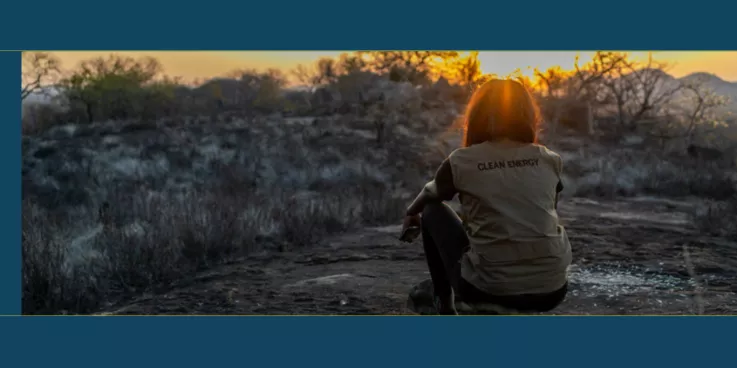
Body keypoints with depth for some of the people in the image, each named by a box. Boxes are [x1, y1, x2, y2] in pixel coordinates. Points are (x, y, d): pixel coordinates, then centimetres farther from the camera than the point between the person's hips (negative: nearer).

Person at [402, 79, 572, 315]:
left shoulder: (462, 161, -1)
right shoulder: (550, 161, 5)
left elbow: (430, 194, 20)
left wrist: (411, 213, 45)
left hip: (487, 289, -3)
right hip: (551, 291, 3)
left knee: (433, 211, 20)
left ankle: (443, 302, 27)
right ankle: (526, 313, 30)